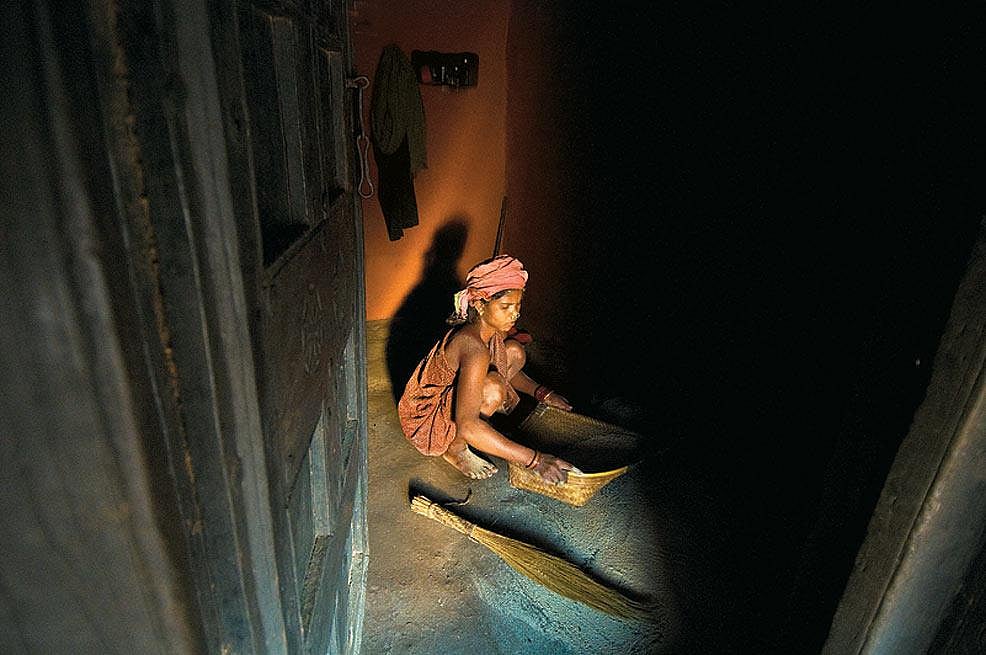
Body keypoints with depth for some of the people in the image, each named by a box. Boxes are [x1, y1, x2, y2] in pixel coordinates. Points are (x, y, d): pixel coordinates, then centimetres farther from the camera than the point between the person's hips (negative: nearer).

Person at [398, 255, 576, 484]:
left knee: (515, 353, 1)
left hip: (450, 395, 9)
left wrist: (542, 393, -1)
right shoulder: (473, 348, -34)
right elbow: (467, 427, -44)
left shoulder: (492, 330, -7)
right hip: (424, 416, -9)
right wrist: (534, 460, -45)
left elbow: (507, 369, 15)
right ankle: (454, 447, -7)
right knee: (492, 386, -35)